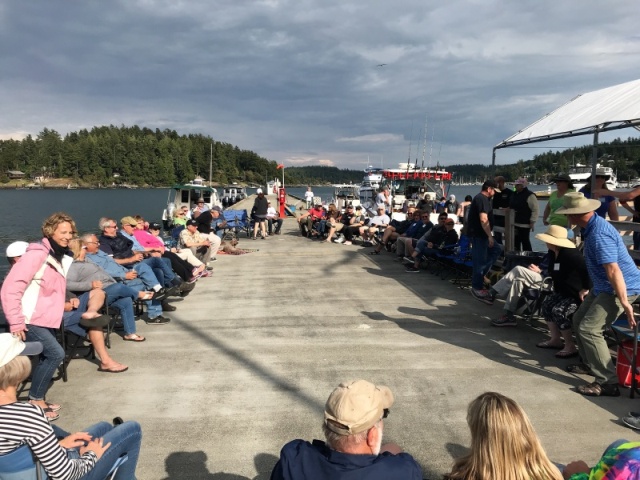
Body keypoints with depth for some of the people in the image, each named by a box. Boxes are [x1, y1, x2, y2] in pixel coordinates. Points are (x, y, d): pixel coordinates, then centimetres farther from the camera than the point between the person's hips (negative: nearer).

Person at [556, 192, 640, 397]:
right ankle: (590, 363, 33)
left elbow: (613, 270, -32)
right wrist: (588, 288, 27)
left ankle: (608, 382, -9)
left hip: (619, 289, -11)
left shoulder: (598, 235, -27)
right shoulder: (592, 227, 7)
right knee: (579, 320, 18)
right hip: (603, 287, 11)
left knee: (589, 329, -16)